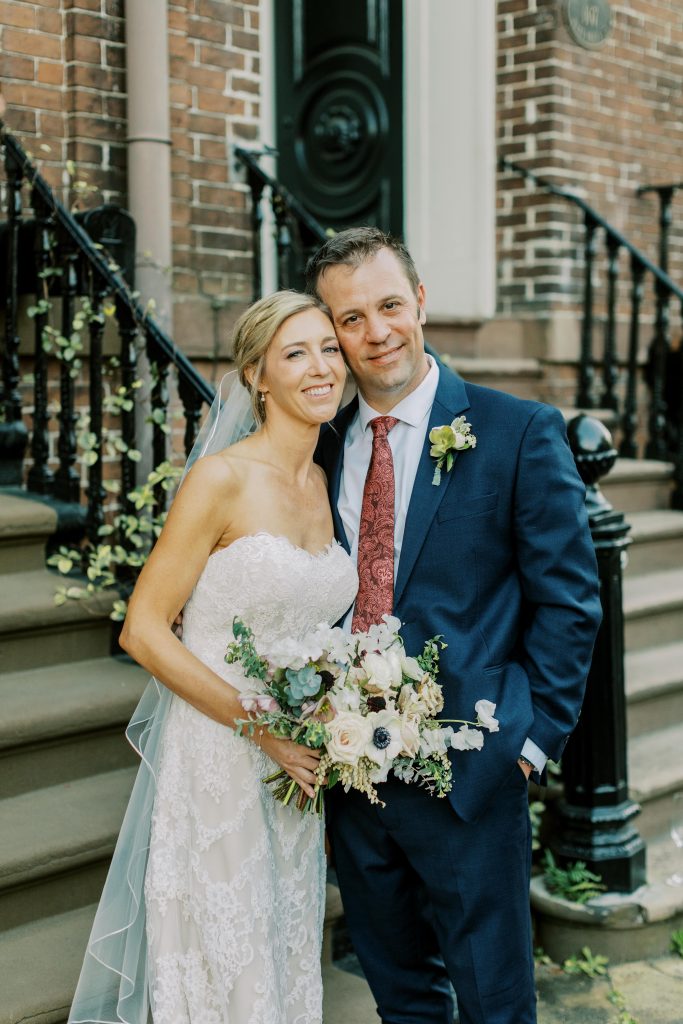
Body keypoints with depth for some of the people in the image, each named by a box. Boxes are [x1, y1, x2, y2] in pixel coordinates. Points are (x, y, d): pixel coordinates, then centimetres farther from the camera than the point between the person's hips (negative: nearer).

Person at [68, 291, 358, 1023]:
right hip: (214, 764, -6)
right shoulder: (222, 477, -14)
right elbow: (142, 632, -15)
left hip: (294, 770, 6)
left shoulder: (327, 486, 6)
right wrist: (259, 724, -19)